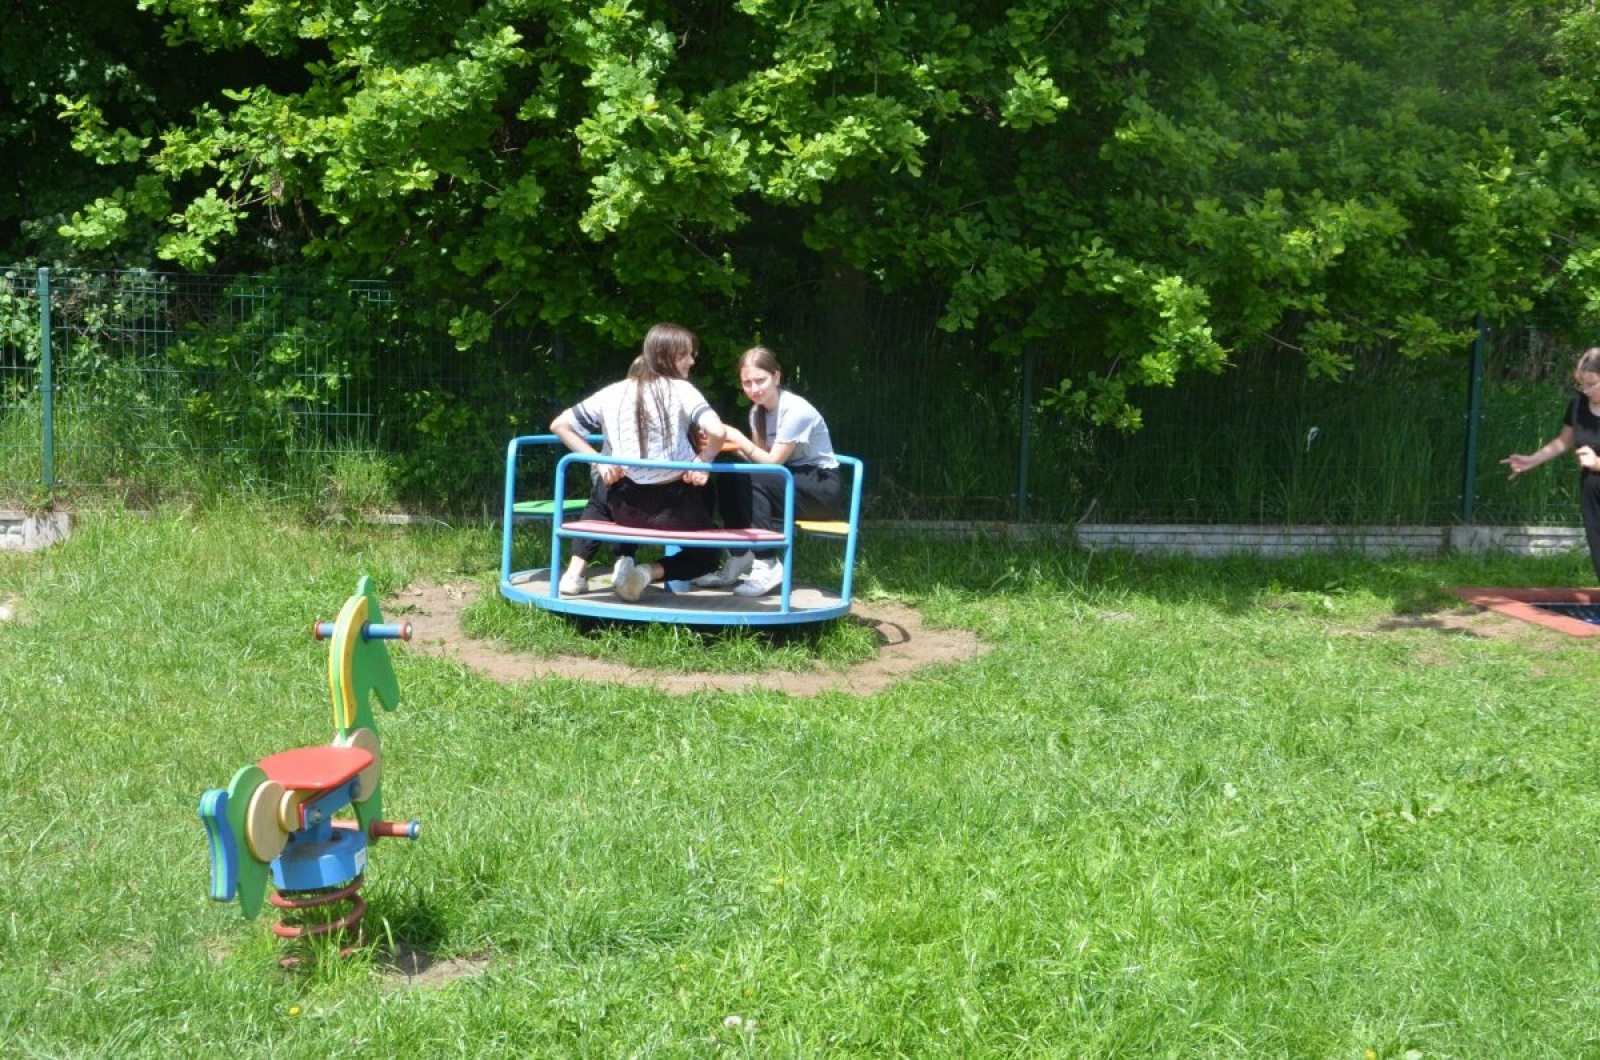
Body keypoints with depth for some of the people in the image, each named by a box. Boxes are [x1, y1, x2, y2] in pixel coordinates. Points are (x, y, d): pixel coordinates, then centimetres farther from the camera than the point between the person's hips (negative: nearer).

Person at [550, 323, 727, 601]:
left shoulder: (613, 393, 4)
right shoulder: (681, 390, -8)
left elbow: (559, 425, 7)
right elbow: (716, 432, -25)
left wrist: (598, 461, 8)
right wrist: (702, 462, -6)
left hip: (627, 508, 3)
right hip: (676, 508, -3)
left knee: (603, 492, 39)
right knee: (705, 558, 23)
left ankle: (575, 572, 20)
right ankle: (648, 573, -7)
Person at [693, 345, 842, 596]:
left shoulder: (796, 411, -19)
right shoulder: (758, 410, 5)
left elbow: (772, 461, -19)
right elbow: (758, 456, 1)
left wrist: (738, 438, -21)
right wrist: (734, 445, -16)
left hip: (823, 488, -7)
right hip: (791, 482, 7)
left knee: (752, 479, -30)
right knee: (728, 480, -16)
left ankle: (768, 566, -29)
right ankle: (738, 561, -14)